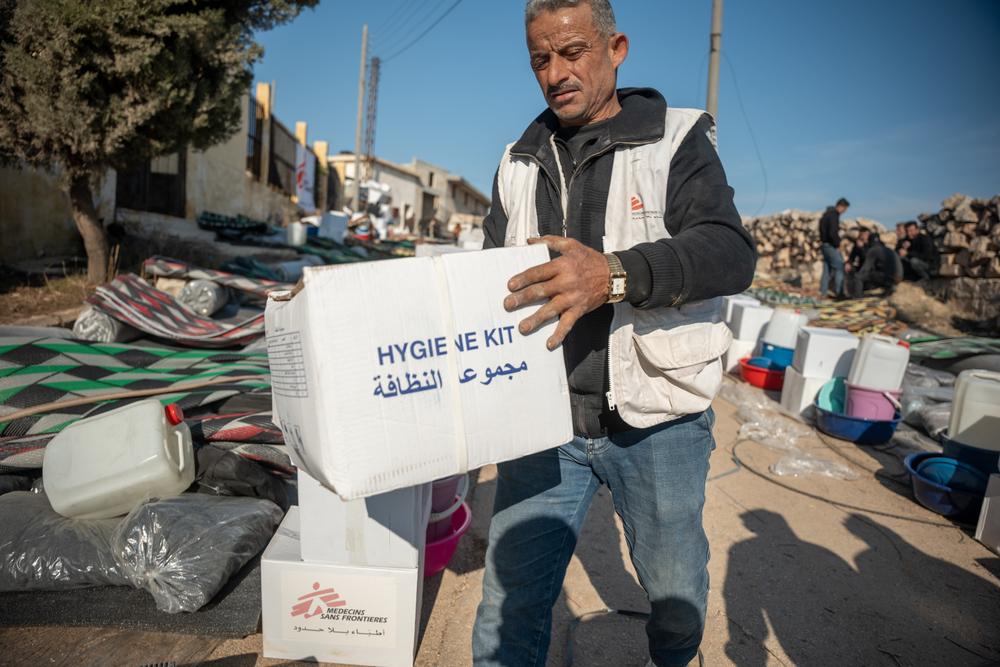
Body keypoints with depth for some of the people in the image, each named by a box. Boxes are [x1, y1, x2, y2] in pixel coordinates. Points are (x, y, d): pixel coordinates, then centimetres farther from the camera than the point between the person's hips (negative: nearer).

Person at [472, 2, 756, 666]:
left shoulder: (678, 139, -1)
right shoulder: (521, 163, 12)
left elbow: (729, 252, -16)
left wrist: (615, 274, -33)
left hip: (657, 420, -2)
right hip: (546, 420, 3)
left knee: (678, 600, 19)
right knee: (511, 603, 5)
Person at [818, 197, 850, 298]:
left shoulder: (827, 213, 14)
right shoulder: (834, 215, -16)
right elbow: (833, 233, -25)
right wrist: (837, 245, -13)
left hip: (824, 245, 9)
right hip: (831, 246, -9)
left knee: (827, 269, 12)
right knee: (839, 268, -4)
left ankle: (823, 292, 12)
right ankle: (838, 292, -5)